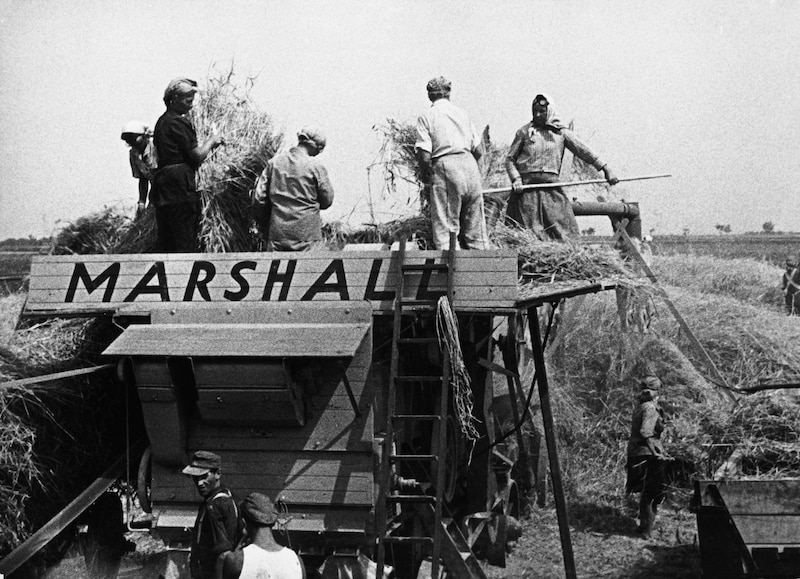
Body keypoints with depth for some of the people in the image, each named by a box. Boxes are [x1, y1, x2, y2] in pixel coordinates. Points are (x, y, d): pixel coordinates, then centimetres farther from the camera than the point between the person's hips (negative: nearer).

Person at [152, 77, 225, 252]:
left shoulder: (162, 122, 19)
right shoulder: (179, 122, -10)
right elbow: (197, 156, -13)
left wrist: (211, 145, 20)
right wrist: (211, 140, 5)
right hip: (180, 188, -9)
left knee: (166, 243, 10)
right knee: (186, 243, -7)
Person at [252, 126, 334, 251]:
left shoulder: (274, 162, 3)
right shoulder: (316, 167, -8)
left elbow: (259, 197, 5)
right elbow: (327, 201, 0)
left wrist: (266, 221, 19)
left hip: (277, 232, 4)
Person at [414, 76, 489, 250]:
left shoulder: (426, 117, 2)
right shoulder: (462, 113, 16)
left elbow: (424, 155, -8)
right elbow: (479, 150, 12)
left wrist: (425, 177, 9)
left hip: (444, 167, -4)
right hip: (469, 165, 4)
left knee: (444, 227, -4)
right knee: (474, 228, 10)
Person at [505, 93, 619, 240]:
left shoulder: (560, 132, 11)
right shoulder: (525, 131, 8)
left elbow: (583, 150, 7)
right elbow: (510, 158, 9)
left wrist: (605, 169, 1)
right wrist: (516, 178, -8)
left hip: (551, 187, 2)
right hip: (527, 185, -2)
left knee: (563, 229, -4)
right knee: (531, 235, -5)